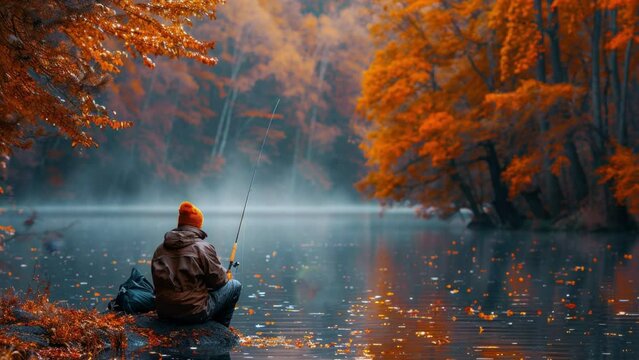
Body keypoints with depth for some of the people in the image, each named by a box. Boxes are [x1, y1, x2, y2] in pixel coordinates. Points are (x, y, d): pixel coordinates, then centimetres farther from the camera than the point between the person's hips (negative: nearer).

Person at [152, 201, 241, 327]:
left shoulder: (160, 249, 6)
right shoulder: (203, 248, -11)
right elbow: (218, 280, -6)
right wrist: (223, 272, 17)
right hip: (194, 313, -7)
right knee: (235, 286, 14)